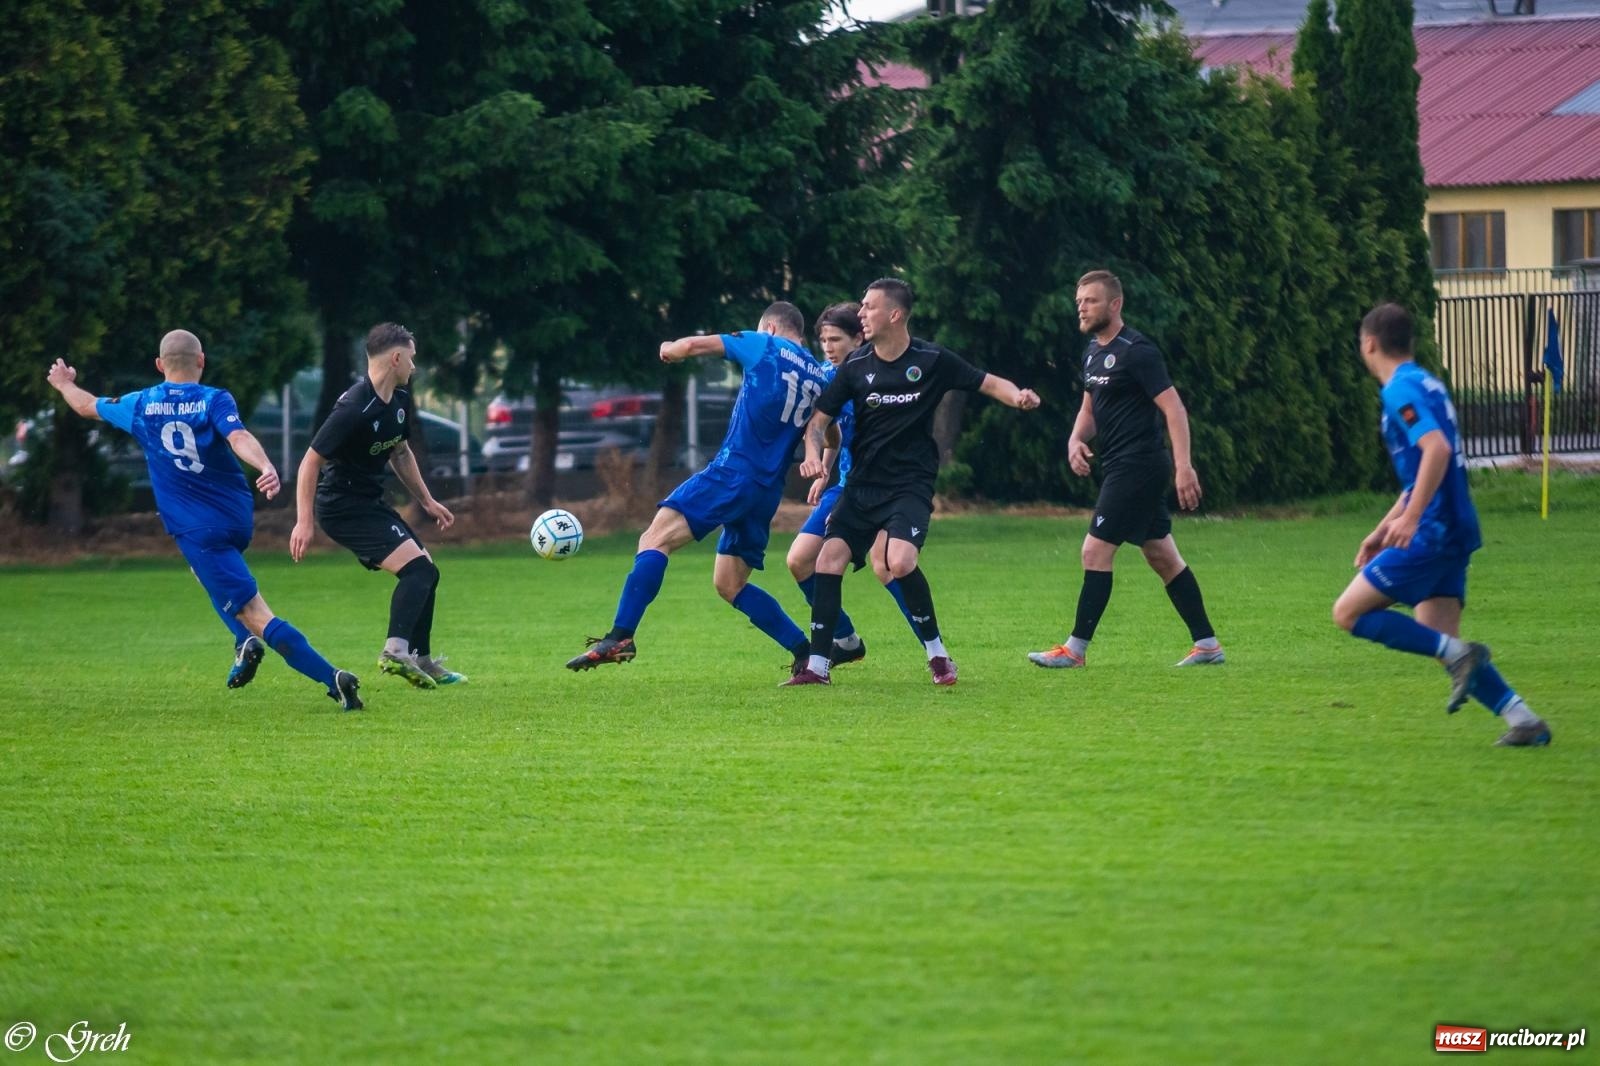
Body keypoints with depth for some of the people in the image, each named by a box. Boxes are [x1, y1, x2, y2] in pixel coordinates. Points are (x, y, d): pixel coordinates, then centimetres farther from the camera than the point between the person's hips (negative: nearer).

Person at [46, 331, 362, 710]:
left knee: (255, 614, -9)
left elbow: (89, 406, 22)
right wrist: (266, 467, -41)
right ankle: (245, 643, 15)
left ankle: (331, 677, -23)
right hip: (238, 518, 3)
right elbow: (239, 438, -24)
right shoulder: (215, 401, -3)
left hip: (197, 529, -3)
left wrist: (65, 384, 43)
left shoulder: (141, 405, 3)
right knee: (206, 568, 34)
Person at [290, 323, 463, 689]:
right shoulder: (355, 409, -24)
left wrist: (426, 501, 24)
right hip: (343, 505, -10)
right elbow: (311, 460, -23)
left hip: (370, 501, 10)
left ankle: (422, 661, 22)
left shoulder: (400, 399, 6)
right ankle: (395, 651, -27)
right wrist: (304, 521, -27)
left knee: (425, 571, 14)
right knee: (418, 568, -20)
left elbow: (400, 452, 23)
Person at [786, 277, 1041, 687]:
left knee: (900, 561, -26)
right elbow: (820, 418, 6)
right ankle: (817, 666, 0)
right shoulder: (855, 367, 1)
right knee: (829, 558, -8)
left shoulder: (932, 360, -7)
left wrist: (1018, 397, -20)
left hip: (911, 485, -4)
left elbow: (988, 383, 2)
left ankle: (937, 653, -6)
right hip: (862, 484, 4)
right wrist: (813, 453, -15)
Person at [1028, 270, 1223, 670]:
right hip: (1122, 467, 10)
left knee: (1095, 551, -8)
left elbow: (1173, 408, -19)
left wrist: (1183, 465, -27)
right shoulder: (1094, 351, 14)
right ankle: (1207, 645, 16)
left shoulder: (1135, 351, -15)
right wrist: (1076, 439, 3)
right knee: (1162, 557, 12)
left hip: (1136, 467, -10)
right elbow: (1090, 408, 25)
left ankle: (1075, 649, -3)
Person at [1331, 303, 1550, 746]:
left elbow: (1437, 448, -26)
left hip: (1431, 533, -10)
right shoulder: (1424, 384, 20)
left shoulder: (1402, 390, -11)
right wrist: (1384, 528, 30)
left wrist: (1410, 517, -29)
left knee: (1349, 613, -5)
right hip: (1454, 532, 10)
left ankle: (1458, 654, -14)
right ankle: (1522, 719, -4)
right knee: (1438, 638, 7)